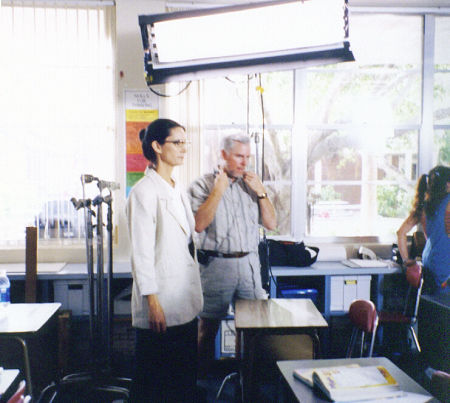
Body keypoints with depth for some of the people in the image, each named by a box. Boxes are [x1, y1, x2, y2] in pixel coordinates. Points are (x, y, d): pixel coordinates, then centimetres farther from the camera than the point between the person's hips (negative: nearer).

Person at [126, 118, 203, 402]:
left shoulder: (179, 191, 13)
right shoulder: (144, 192, -12)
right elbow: (142, 252, -15)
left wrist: (196, 295, 16)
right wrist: (152, 301, -17)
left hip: (185, 301, 8)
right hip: (160, 303, -8)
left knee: (185, 376, 15)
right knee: (153, 379, 5)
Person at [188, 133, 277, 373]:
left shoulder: (251, 185, 12)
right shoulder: (203, 186, -1)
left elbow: (271, 224, 9)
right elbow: (199, 225, -15)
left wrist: (261, 192, -2)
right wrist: (218, 190, -14)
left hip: (249, 263, 4)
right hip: (216, 265, -4)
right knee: (209, 326, 4)